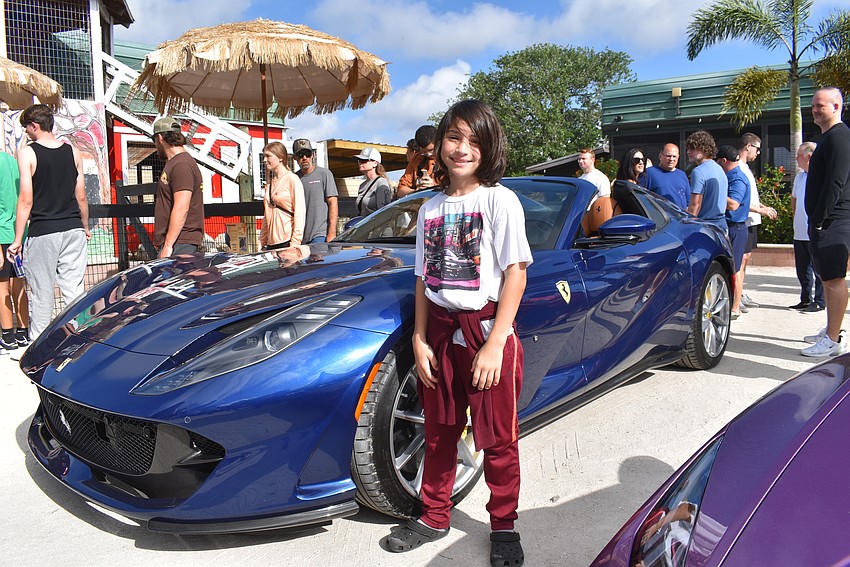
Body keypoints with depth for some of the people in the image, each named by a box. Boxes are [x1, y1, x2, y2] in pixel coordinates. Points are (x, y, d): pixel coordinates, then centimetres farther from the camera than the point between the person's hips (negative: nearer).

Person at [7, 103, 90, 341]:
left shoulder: (27, 153, -6)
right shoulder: (73, 152, 6)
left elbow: (26, 200, -9)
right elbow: (81, 197, 9)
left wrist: (17, 240, -4)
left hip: (42, 232, -4)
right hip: (73, 230, 4)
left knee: (42, 294, 5)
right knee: (75, 291, 6)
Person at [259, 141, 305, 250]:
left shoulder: (292, 179, -3)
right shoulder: (270, 183, 17)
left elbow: (299, 212, -9)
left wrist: (295, 243, -14)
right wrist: (263, 242, 14)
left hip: (287, 241, -6)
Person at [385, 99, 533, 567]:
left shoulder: (499, 200, -7)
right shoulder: (431, 209, 8)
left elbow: (515, 274, -11)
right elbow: (423, 278, 10)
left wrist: (495, 344, -17)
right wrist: (419, 339, 3)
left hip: (486, 329, -5)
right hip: (440, 331, 5)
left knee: (498, 439, 7)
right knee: (438, 432, 16)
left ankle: (503, 527, 27)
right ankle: (434, 517, 34)